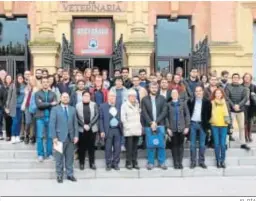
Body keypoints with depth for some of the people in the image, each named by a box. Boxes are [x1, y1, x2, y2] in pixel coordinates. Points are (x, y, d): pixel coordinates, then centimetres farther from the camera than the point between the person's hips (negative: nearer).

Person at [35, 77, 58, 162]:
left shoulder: (53, 94, 11)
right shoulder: (37, 93, 4)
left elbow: (55, 104, -4)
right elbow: (38, 104, -11)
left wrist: (43, 104, -14)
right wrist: (50, 104, -12)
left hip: (50, 117, 2)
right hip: (40, 117, -2)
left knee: (50, 136, 5)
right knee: (40, 136, -2)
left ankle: (49, 154, 14)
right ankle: (40, 154, 6)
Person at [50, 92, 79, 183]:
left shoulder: (73, 109, 10)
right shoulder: (55, 109, 0)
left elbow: (75, 123, 8)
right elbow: (52, 124, -5)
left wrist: (76, 135, 0)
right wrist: (54, 137, -12)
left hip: (71, 137, 3)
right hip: (60, 137, -3)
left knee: (70, 158, 8)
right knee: (59, 158, 4)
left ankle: (70, 174, 17)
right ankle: (59, 175, 13)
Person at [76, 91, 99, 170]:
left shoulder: (94, 105, 6)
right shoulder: (78, 105, 4)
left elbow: (97, 115, -2)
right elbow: (77, 117, -3)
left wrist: (89, 125, -11)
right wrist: (84, 125, -12)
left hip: (92, 129, 1)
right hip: (81, 129, -1)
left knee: (91, 147, 6)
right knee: (82, 147, 4)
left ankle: (92, 163, 14)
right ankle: (81, 163, 13)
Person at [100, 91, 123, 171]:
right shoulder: (103, 106, 2)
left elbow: (120, 118, 9)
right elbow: (101, 119, 0)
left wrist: (121, 129, -2)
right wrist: (102, 131, -7)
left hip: (117, 130, 2)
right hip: (108, 130, -2)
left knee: (117, 148, 5)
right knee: (108, 149, 4)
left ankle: (115, 164, 18)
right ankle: (108, 164, 17)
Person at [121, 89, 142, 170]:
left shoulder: (137, 105, 14)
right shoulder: (124, 105, -1)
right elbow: (123, 118, -5)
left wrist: (140, 126, 9)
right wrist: (127, 126, -9)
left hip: (137, 130, 5)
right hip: (129, 130, -4)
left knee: (135, 147, 7)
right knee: (129, 147, -5)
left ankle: (135, 162, 13)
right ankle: (128, 163, 3)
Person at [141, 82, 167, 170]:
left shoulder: (162, 98, 6)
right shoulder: (144, 99, 5)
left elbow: (164, 112, -1)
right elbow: (144, 113, -1)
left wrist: (156, 122, -10)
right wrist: (151, 123, -12)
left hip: (160, 125, 1)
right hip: (148, 125, 0)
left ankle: (162, 162, 12)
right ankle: (150, 162, 12)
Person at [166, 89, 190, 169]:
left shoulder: (183, 104, 6)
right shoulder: (168, 105, 4)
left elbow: (187, 115, 5)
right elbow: (166, 117, 2)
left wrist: (187, 126, -2)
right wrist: (168, 128, -5)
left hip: (181, 128, 1)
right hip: (172, 129, 0)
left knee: (181, 145, 3)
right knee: (174, 145, 2)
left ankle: (180, 162, 11)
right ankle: (175, 163, 9)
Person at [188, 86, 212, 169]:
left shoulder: (207, 102, -1)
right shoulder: (191, 101, 1)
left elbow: (209, 113, 2)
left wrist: (206, 123, -2)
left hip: (202, 124, 0)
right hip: (193, 124, 0)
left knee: (202, 144, 6)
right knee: (192, 144, 4)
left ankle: (201, 161, 14)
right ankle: (193, 162, 10)